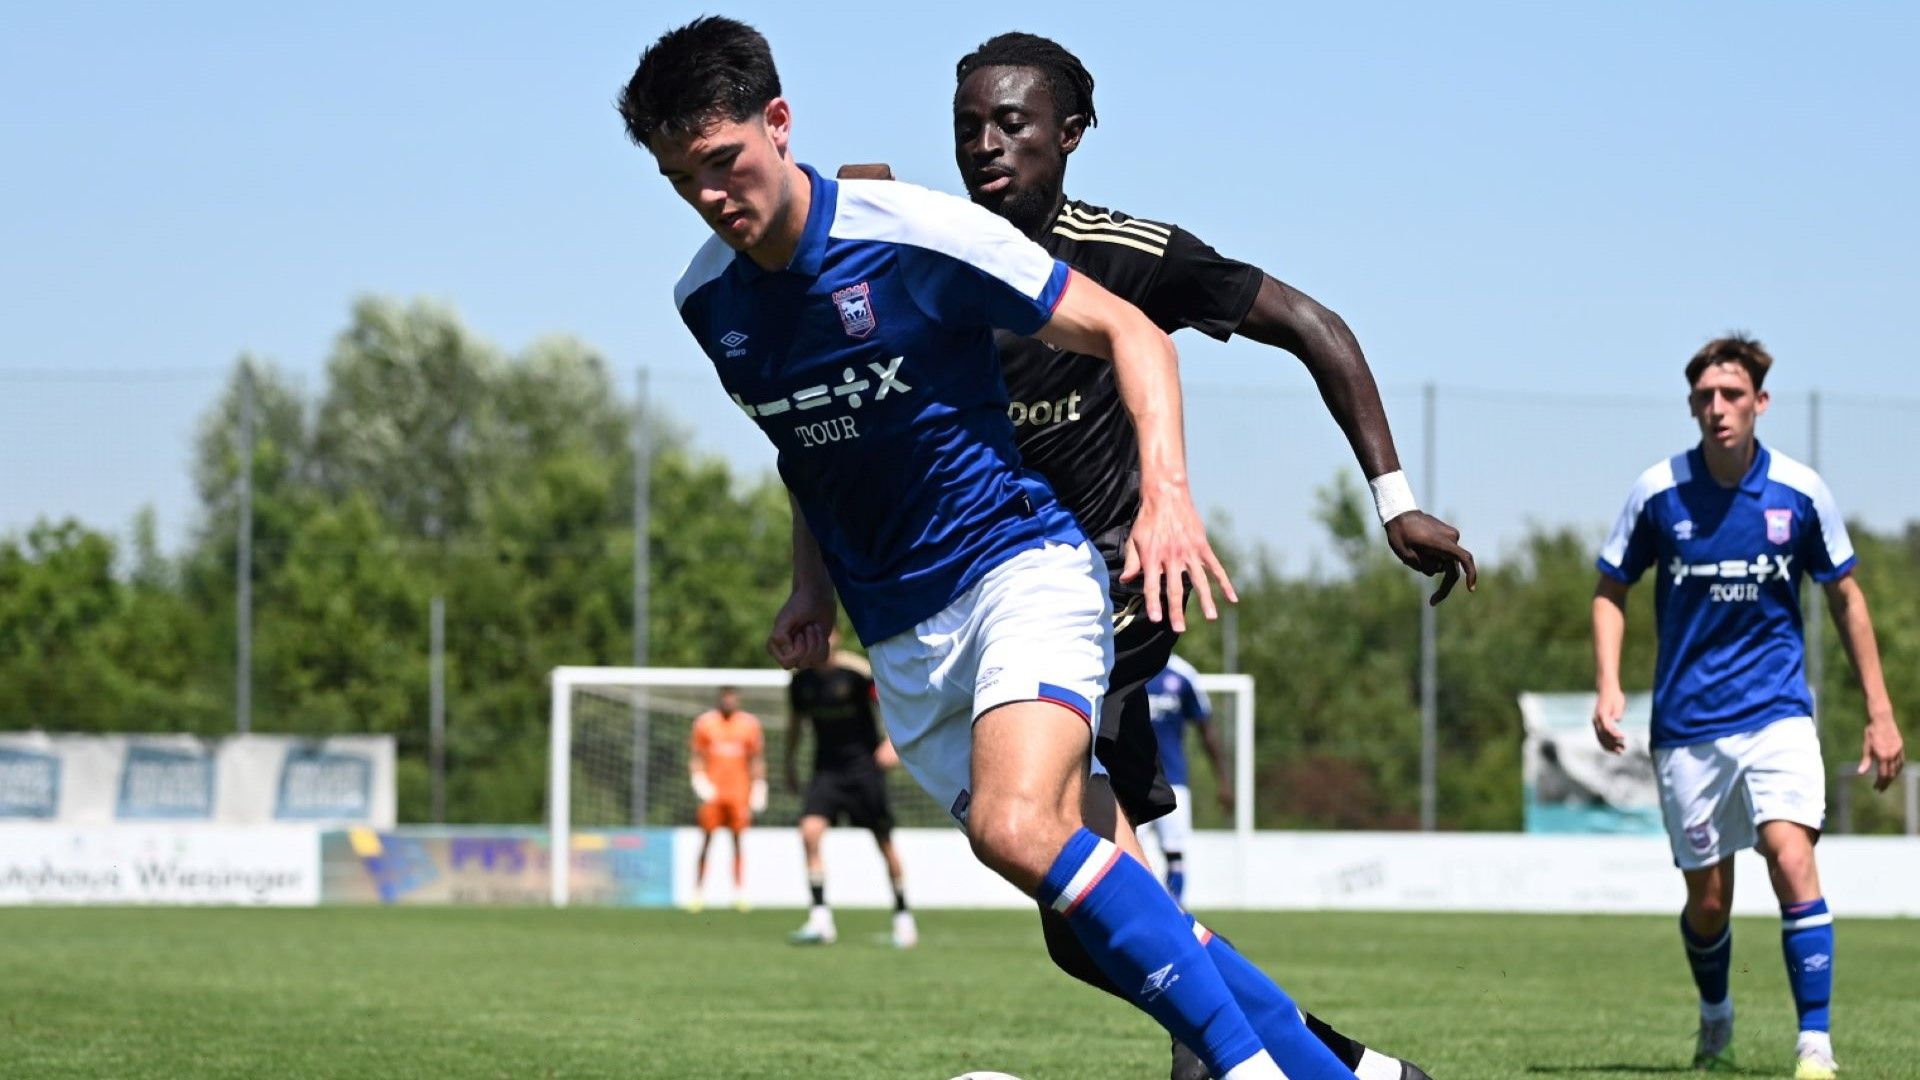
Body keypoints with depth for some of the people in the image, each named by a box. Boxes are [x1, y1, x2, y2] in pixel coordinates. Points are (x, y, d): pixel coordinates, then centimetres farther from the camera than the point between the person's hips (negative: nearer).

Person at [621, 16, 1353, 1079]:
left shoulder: (917, 233, -14)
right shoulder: (706, 300, 4)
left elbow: (1129, 332, -9)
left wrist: (1167, 492, -22)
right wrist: (812, 585, 14)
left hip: (1017, 565, -6)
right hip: (901, 641, 6)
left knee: (1018, 829, -31)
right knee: (1092, 917, -2)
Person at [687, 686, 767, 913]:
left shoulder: (749, 724, 6)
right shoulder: (705, 722, 4)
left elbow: (756, 759, 10)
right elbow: (695, 757, 6)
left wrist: (758, 789, 4)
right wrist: (699, 780, -8)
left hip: (739, 792, 1)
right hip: (712, 792, -1)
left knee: (738, 841, 1)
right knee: (706, 842, -2)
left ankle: (740, 894, 2)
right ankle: (698, 893, 1)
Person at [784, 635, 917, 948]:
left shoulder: (856, 671, -12)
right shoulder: (802, 679, 2)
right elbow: (796, 723, 18)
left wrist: (892, 741, -25)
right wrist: (791, 764, 19)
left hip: (864, 765, -3)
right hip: (826, 767, 3)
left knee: (884, 841, 2)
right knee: (810, 831, -18)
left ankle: (903, 918, 19)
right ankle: (820, 919, -17)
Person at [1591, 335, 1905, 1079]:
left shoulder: (1800, 492, -4)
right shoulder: (1659, 492, -5)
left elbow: (1845, 598, 7)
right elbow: (1612, 589, 7)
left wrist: (1880, 712, 6)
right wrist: (1609, 686, -8)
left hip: (1777, 710, -1)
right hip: (1687, 723, 1)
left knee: (1791, 857, -22)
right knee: (1708, 901, 6)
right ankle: (1715, 1018, 36)